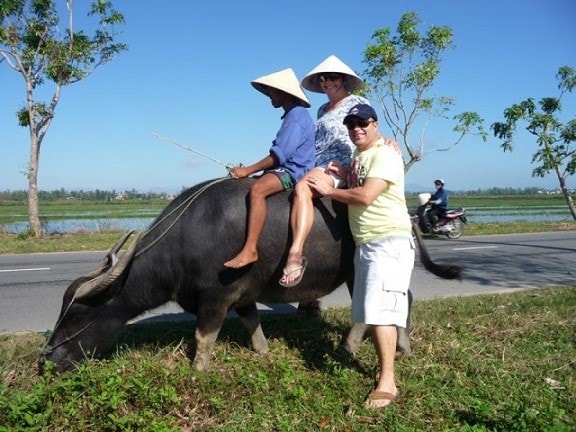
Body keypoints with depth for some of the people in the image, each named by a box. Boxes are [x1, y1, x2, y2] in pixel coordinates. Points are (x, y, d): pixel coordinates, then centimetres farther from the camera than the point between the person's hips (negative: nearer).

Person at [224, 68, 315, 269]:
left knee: (257, 189, -34)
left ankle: (250, 249, -38)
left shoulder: (297, 117, -12)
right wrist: (249, 170, 16)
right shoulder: (292, 116, 20)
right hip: (285, 169, 11)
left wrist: (248, 170, -17)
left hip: (293, 171, -11)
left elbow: (279, 155, -21)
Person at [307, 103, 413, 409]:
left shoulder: (384, 154, -12)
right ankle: (384, 369, 26)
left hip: (389, 241, -10)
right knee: (371, 311, 14)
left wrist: (328, 190, -10)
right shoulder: (358, 157, 18)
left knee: (380, 310, -14)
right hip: (364, 243, 10)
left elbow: (365, 196, -22)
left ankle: (387, 383, -10)